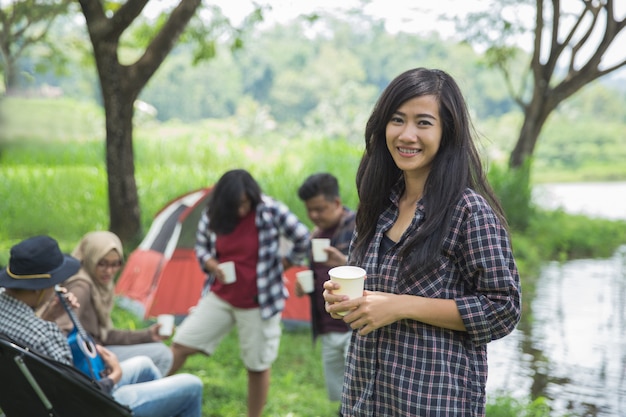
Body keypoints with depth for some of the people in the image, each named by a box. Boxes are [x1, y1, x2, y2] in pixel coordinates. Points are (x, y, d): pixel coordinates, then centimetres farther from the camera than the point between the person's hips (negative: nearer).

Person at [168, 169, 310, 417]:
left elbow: (303, 239, -10)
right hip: (219, 297, 4)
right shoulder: (212, 215, -4)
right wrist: (211, 265, -9)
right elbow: (201, 247, 11)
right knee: (181, 344, 0)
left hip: (258, 303, -3)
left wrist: (284, 264, -2)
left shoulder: (270, 211, -16)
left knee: (257, 365, 7)